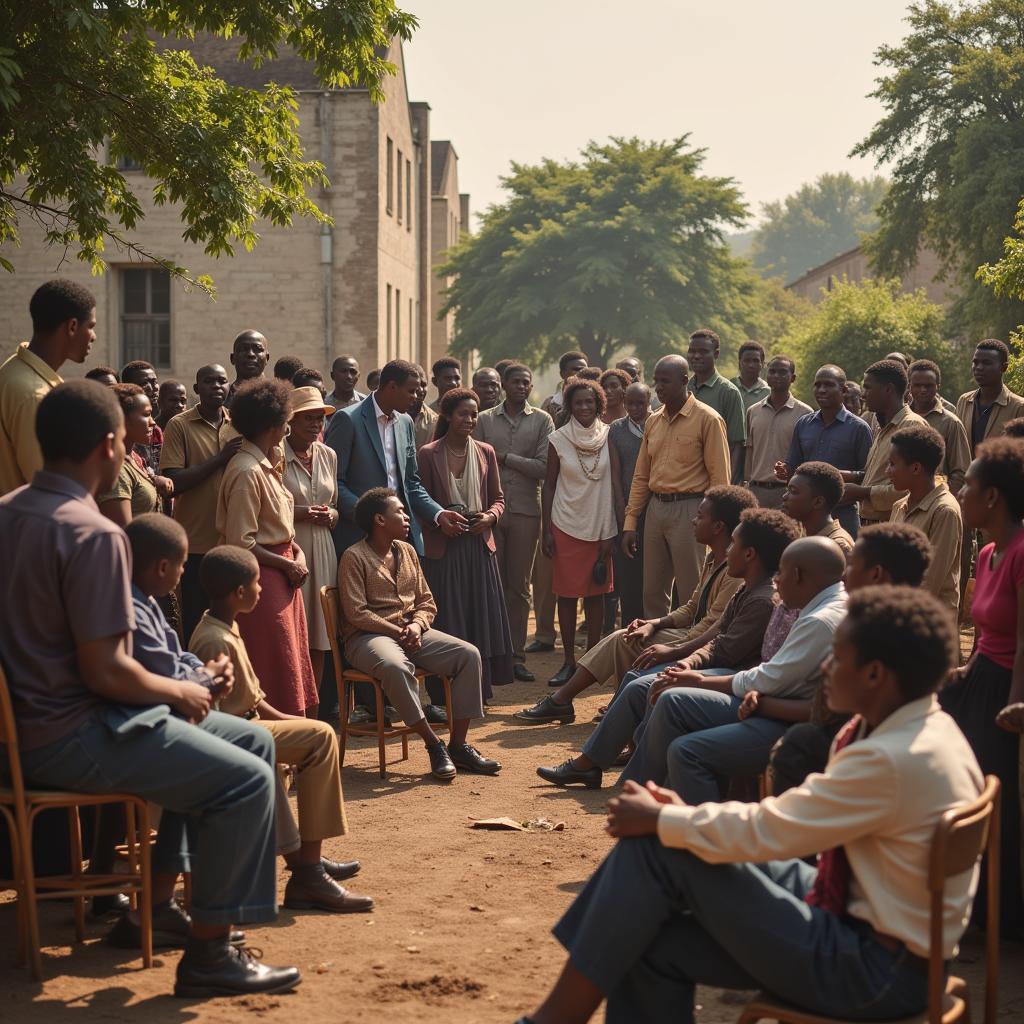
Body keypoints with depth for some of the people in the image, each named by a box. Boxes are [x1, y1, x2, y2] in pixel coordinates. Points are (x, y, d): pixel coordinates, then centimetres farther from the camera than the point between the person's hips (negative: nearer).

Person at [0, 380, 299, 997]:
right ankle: (209, 952, -5)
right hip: (70, 736, -10)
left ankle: (158, 901, 24)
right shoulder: (94, 534, -21)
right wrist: (178, 692, -4)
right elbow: (106, 672, -23)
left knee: (251, 742, 17)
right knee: (246, 779, -13)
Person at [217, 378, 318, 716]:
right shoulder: (246, 472, -18)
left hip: (281, 571, 10)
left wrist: (295, 551, 4)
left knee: (293, 661, 13)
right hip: (263, 577, -10)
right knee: (277, 670, -3)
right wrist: (288, 564, -13)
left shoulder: (266, 465, 12)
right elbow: (241, 543, -20)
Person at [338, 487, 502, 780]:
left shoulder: (407, 551, 15)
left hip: (411, 632, 7)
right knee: (395, 666, -41)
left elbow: (426, 602, 15)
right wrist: (397, 631, -16)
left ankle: (458, 745, -12)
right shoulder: (354, 557, -7)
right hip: (368, 636, -7)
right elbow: (356, 613, -14)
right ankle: (433, 745, -26)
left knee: (468, 654, -15)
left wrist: (417, 625, -6)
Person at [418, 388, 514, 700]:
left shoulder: (486, 452, 8)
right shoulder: (428, 454, -4)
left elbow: (498, 498, 12)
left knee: (481, 619, 5)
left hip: (479, 544, 4)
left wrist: (490, 516, -8)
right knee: (446, 623, -1)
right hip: (442, 548, -4)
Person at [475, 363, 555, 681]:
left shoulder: (541, 421, 5)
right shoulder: (484, 420, 8)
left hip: (525, 511, 0)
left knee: (519, 585, 4)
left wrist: (505, 457, -5)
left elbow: (544, 467, -4)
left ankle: (517, 655, 8)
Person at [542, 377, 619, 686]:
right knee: (567, 593, 1)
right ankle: (569, 661, 7)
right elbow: (549, 486, 3)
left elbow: (615, 482, 5)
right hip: (566, 526, -1)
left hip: (600, 526, 1)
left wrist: (611, 531, 1)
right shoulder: (558, 440, -2)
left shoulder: (609, 437, 1)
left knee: (596, 593, 5)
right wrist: (547, 530, -2)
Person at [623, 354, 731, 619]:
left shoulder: (707, 420, -6)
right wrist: (630, 523, 12)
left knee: (691, 594, -2)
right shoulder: (653, 421, 13)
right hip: (655, 508, 6)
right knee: (653, 592, 9)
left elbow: (719, 477, -8)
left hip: (688, 508, -6)